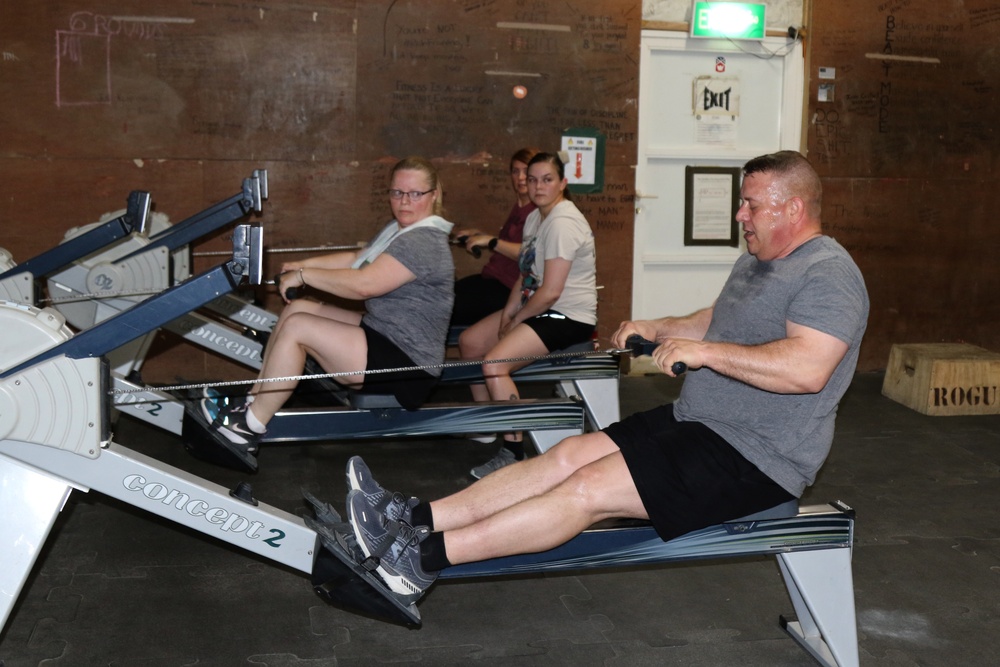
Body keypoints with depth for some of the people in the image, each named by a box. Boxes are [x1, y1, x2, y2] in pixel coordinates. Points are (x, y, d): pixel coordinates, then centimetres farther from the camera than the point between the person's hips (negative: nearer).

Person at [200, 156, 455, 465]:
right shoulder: (401, 230, 13)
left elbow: (362, 284, -28)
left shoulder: (423, 242, -21)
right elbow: (356, 258, 21)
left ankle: (250, 429, -7)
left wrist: (304, 275, -16)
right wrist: (305, 264, 6)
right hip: (384, 335, 11)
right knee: (296, 308, 6)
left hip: (409, 368, -11)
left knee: (296, 326, -16)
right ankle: (253, 404, 9)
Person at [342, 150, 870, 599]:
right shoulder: (755, 261, 17)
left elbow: (808, 368, -30)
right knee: (568, 455, -5)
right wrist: (654, 329, 12)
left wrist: (704, 350, -27)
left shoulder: (827, 273, -15)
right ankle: (416, 519, -10)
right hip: (697, 422, 9)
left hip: (756, 459, -9)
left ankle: (424, 557, -19)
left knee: (589, 489, -20)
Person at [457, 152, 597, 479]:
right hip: (539, 308, 11)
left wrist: (516, 320, -12)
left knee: (494, 363, -27)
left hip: (569, 317, -11)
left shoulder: (563, 223, -21)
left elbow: (550, 292, -25)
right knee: (468, 341, 13)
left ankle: (513, 452, -18)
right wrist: (508, 313, -1)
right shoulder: (535, 218, 11)